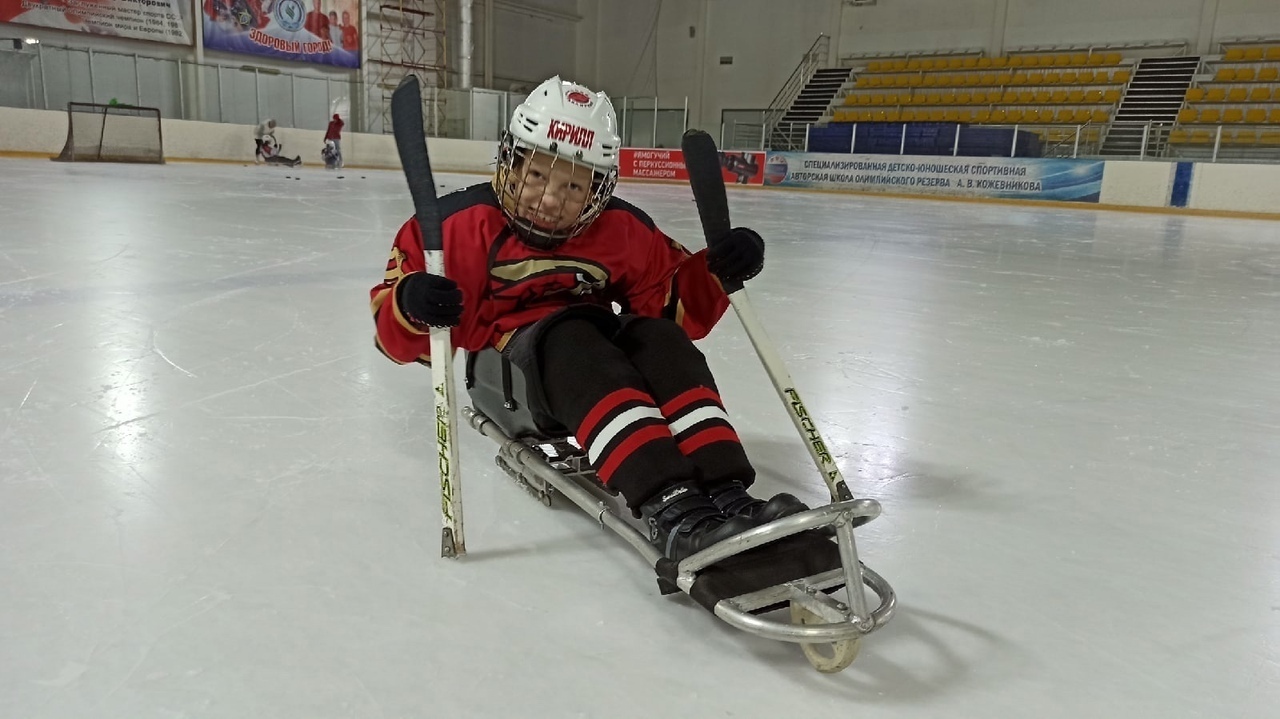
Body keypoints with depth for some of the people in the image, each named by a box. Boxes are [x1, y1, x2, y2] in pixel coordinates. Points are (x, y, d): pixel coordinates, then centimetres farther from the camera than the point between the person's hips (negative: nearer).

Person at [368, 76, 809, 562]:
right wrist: (412, 303, -28)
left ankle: (725, 494, -39)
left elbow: (671, 299, 11)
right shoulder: (462, 223, -6)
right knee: (571, 342, -35)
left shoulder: (623, 231, 4)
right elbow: (397, 335, -5)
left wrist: (715, 273, -9)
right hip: (507, 368, -4)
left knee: (661, 341, -26)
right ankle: (668, 506, -53)